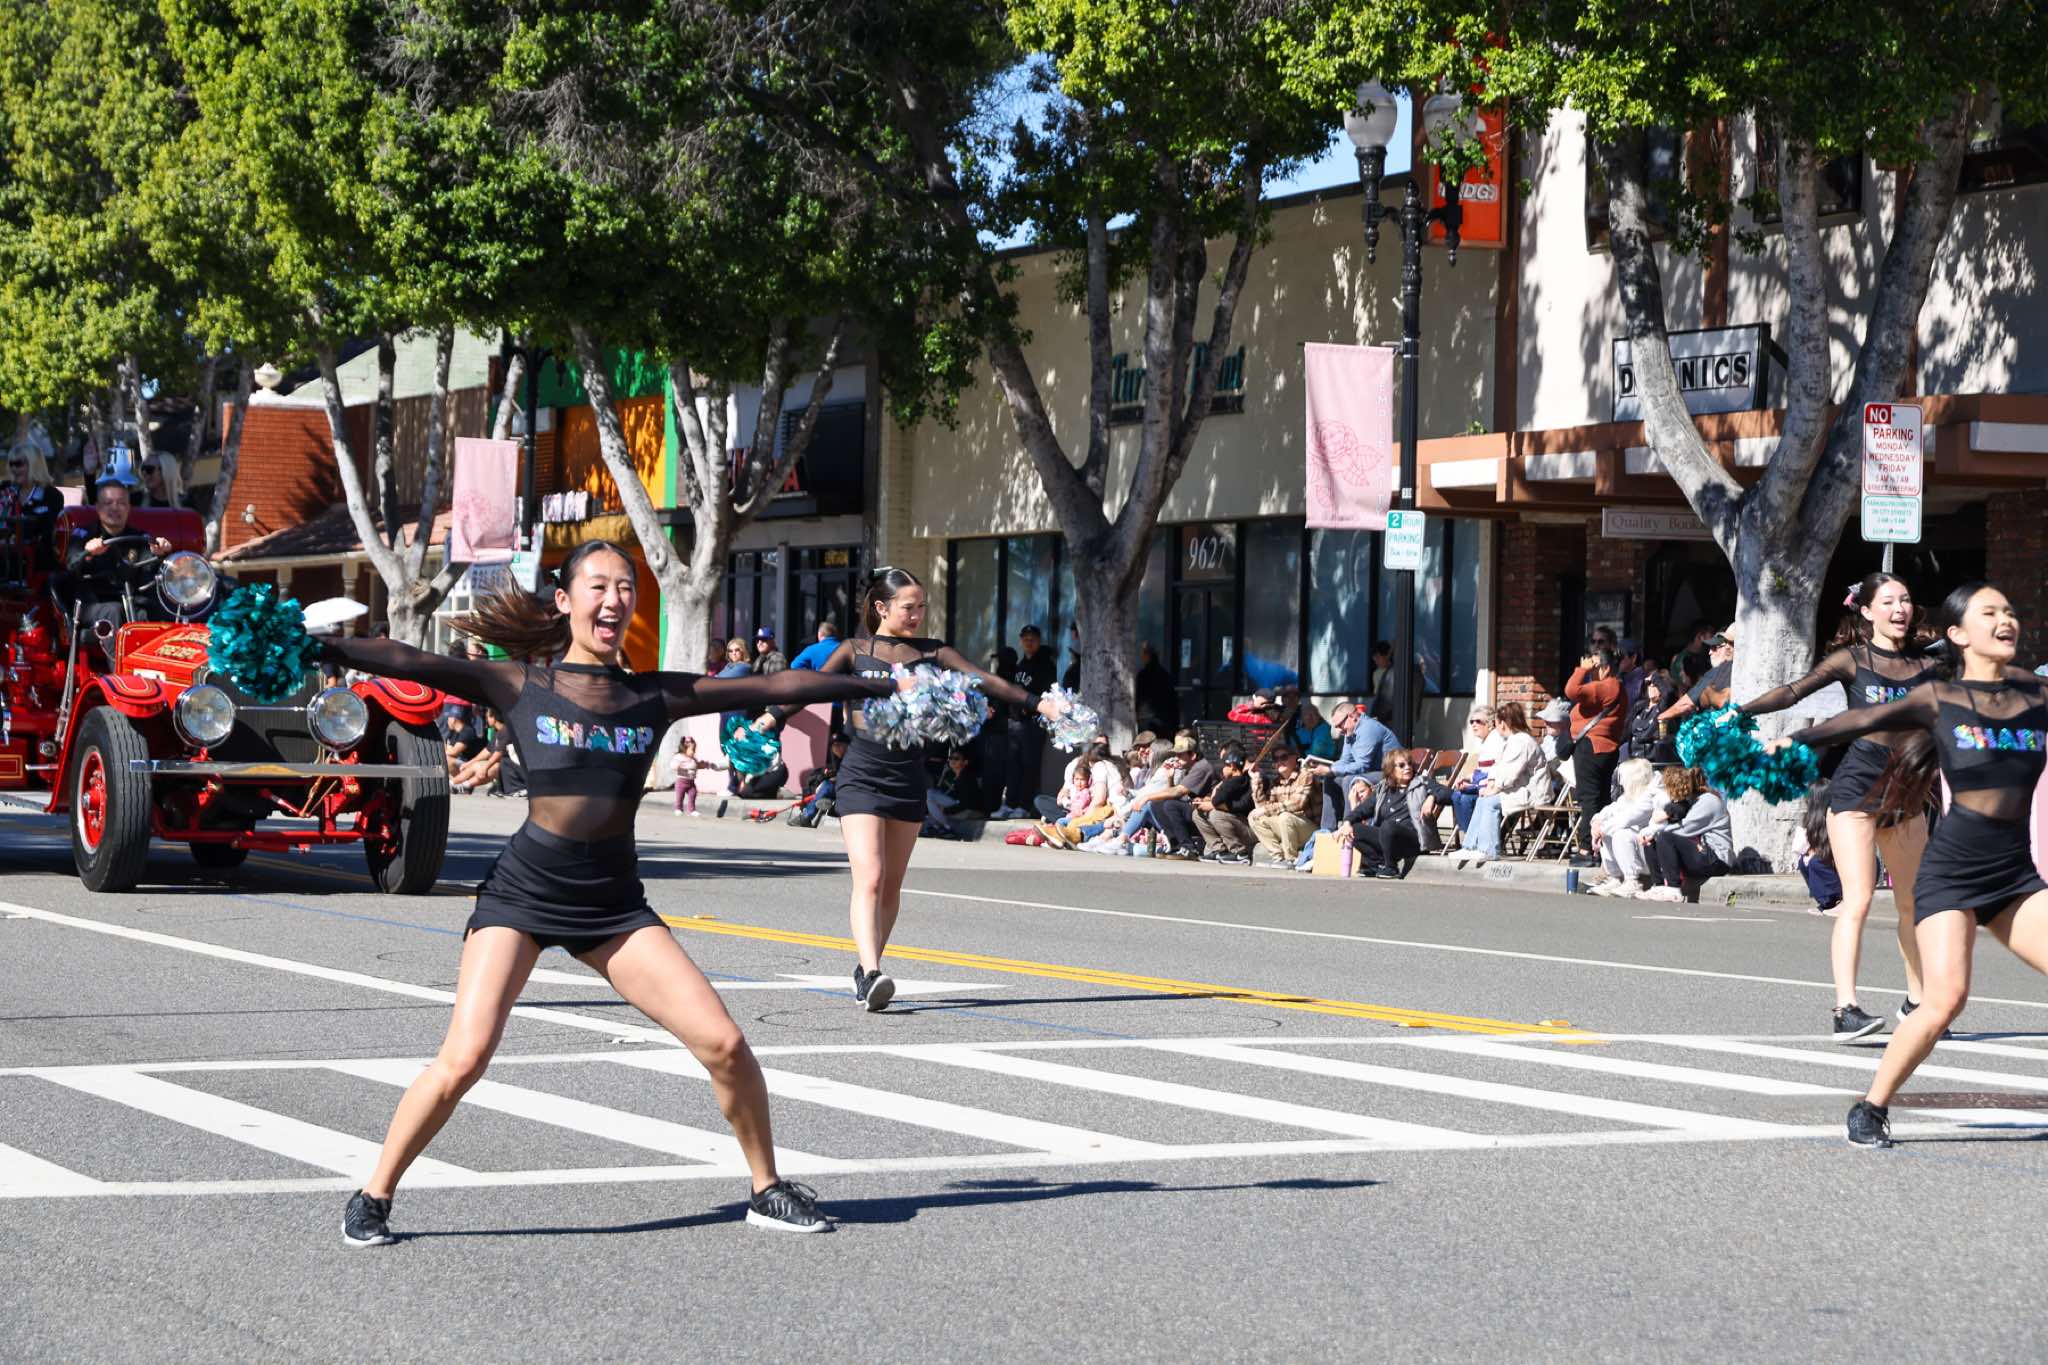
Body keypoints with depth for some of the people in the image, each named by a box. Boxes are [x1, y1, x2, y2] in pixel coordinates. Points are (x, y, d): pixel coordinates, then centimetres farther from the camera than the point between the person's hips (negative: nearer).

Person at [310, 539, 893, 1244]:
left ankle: (768, 1189, 15)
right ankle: (373, 1198, 1)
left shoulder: (656, 696, 7)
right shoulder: (521, 685, 0)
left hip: (615, 902, 3)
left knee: (723, 1042, -6)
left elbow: (778, 687, 10)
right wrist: (314, 647, -25)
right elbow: (411, 663, -12)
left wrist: (890, 686, 13)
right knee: (464, 1057, -18)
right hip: (523, 892, -3)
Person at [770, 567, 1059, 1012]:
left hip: (908, 775, 4)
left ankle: (867, 970, 24)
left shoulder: (930, 653, 8)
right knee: (870, 879, -16)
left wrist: (1037, 703, -14)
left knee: (892, 884, 10)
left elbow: (983, 681, -1)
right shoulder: (855, 651, 2)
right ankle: (872, 975, -26)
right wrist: (770, 719, -26)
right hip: (862, 775, -4)